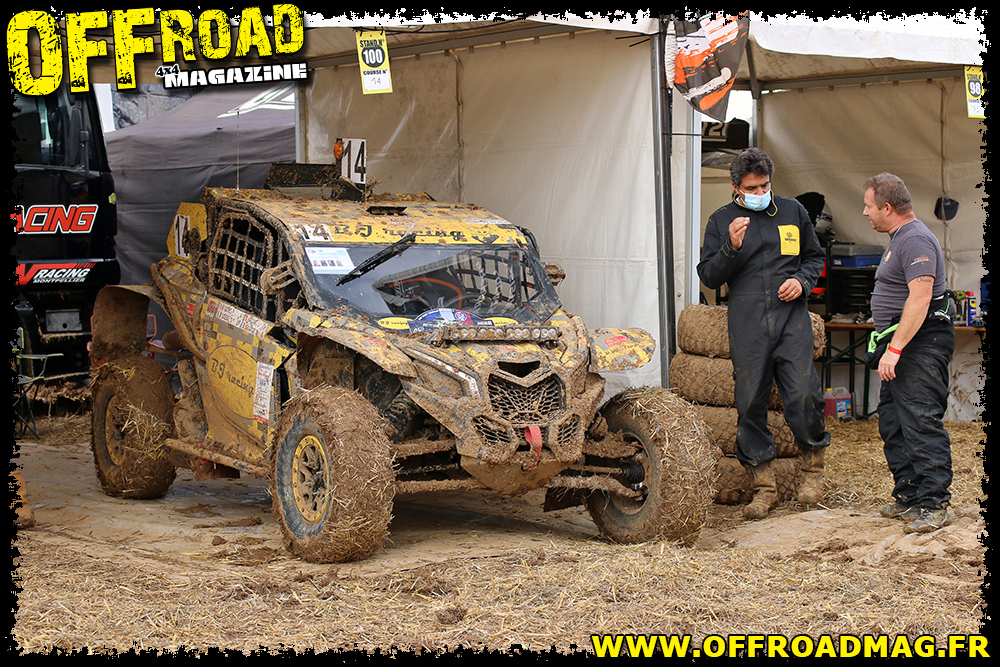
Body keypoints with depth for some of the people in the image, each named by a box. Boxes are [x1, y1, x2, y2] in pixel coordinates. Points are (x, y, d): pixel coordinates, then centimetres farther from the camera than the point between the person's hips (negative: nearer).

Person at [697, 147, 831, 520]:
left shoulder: (792, 212, 13)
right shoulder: (721, 221, 9)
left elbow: (815, 256, 23)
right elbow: (709, 277, 5)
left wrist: (802, 281, 2)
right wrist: (731, 247, -12)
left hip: (792, 318, 0)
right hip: (747, 324, 0)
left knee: (803, 395, -9)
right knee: (750, 403, 0)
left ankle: (812, 468, 14)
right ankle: (763, 486, 9)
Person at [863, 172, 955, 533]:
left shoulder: (916, 240, -15)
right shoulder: (899, 239, 20)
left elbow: (920, 298, -24)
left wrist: (895, 348, -26)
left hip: (921, 343, -11)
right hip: (902, 345, 11)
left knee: (921, 423, -12)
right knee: (893, 424, 12)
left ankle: (933, 504, -10)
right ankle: (908, 496, 19)